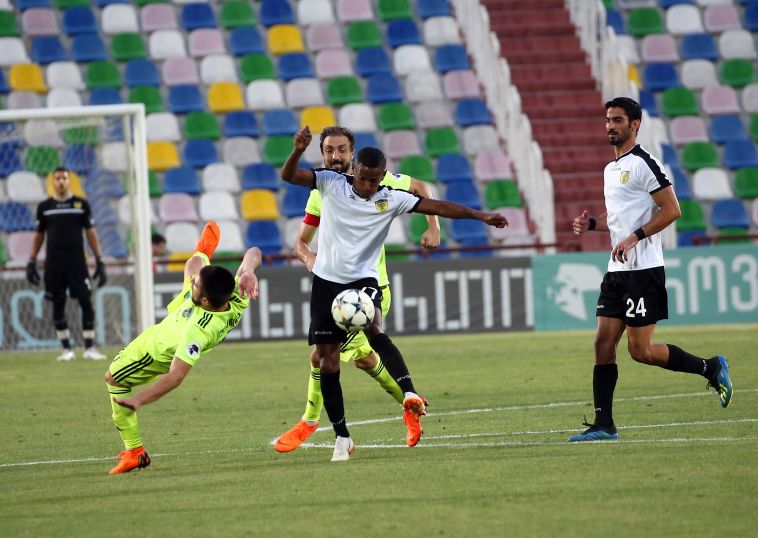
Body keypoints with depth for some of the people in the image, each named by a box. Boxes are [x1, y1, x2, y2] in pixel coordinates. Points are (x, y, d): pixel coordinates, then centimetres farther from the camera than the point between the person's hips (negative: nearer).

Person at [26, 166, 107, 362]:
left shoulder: (81, 204, 5)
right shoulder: (44, 207, 7)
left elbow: (90, 233, 6)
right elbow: (39, 235, 12)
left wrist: (99, 261, 0)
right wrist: (31, 262, 4)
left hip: (77, 262, -1)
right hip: (54, 263, 1)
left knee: (86, 302, -7)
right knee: (58, 305, 2)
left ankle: (90, 348, -2)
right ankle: (66, 349, 9)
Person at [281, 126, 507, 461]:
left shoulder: (390, 200, -3)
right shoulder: (331, 184, -3)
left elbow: (435, 206, -6)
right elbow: (288, 176, -11)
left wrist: (482, 216, -12)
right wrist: (298, 151, -32)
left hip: (363, 280, -2)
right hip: (327, 279, 2)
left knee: (373, 329, -33)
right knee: (327, 359, 1)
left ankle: (409, 395, -46)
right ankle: (341, 437, 11)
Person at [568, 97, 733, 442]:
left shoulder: (643, 163, -10)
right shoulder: (611, 168, 18)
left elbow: (672, 210, -15)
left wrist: (635, 237, -21)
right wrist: (591, 224, 11)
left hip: (643, 269, -9)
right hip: (617, 271, 9)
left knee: (640, 350, -8)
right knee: (604, 344, 1)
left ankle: (711, 368, 10)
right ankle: (603, 425, 1)